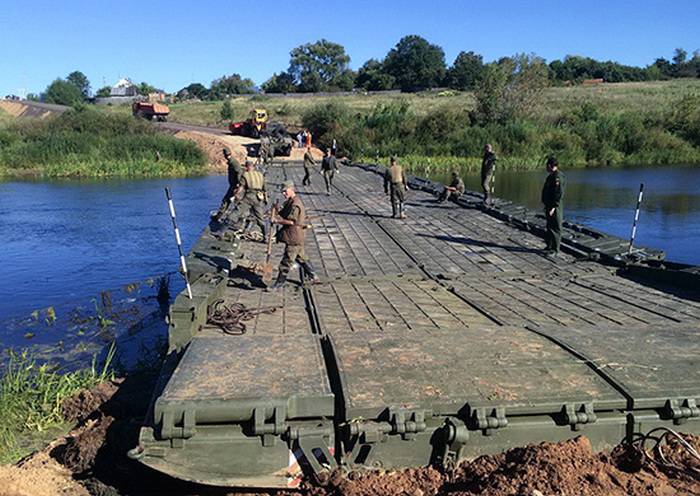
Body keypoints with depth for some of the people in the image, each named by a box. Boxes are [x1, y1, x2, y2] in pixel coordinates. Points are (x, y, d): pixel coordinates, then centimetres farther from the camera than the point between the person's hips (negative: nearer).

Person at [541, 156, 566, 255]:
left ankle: (555, 249, 1)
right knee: (549, 227, 17)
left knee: (555, 228, -4)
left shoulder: (557, 177, -18)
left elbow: (559, 194, -23)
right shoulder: (551, 176, 15)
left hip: (555, 207, -11)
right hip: (549, 206, 11)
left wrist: (553, 207, -24)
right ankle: (550, 246, 27)